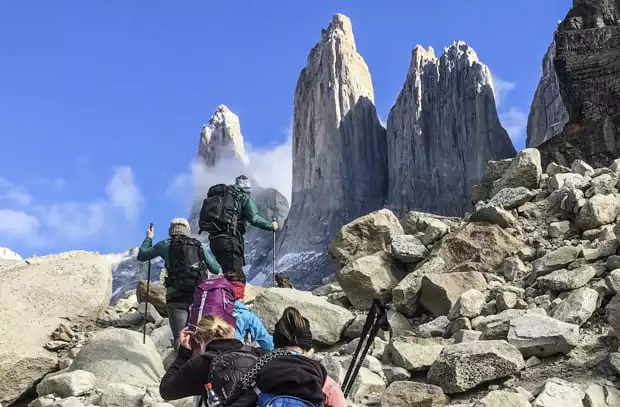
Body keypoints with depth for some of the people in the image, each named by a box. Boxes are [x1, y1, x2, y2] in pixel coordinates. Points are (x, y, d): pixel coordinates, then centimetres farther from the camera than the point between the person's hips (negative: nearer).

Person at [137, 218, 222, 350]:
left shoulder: (166, 245, 9)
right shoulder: (198, 246, 15)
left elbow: (141, 256, 20)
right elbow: (216, 270, 17)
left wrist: (149, 238, 35)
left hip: (176, 296, -2)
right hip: (198, 294, 2)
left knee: (180, 336, -6)